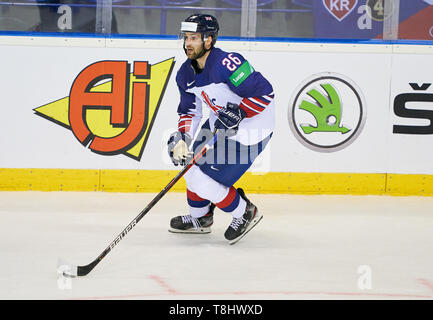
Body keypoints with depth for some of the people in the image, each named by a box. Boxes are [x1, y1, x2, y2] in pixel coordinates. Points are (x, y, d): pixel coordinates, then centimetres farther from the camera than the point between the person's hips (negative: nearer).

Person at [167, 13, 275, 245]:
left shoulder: (226, 63, -29)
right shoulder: (186, 74, -1)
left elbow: (264, 93, -28)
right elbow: (190, 110, 8)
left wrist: (238, 114, -31)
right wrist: (182, 137, -7)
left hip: (250, 132, -9)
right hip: (218, 126, 9)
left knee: (204, 181, -10)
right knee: (192, 164, 16)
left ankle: (245, 213, 13)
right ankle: (200, 219, 39)